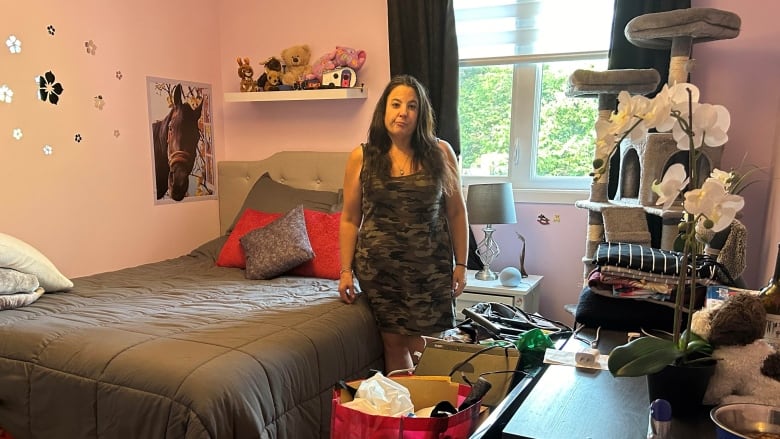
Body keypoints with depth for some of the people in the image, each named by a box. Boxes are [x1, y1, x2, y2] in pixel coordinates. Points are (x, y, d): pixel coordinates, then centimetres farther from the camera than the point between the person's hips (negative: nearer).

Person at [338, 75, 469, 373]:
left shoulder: (441, 153, -1)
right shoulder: (361, 158, -1)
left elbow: (456, 212, 3)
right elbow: (350, 219, 3)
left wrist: (460, 264, 1)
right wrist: (346, 271, 1)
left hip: (430, 268, 0)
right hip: (379, 269, 0)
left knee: (423, 344, 6)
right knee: (394, 341, 8)